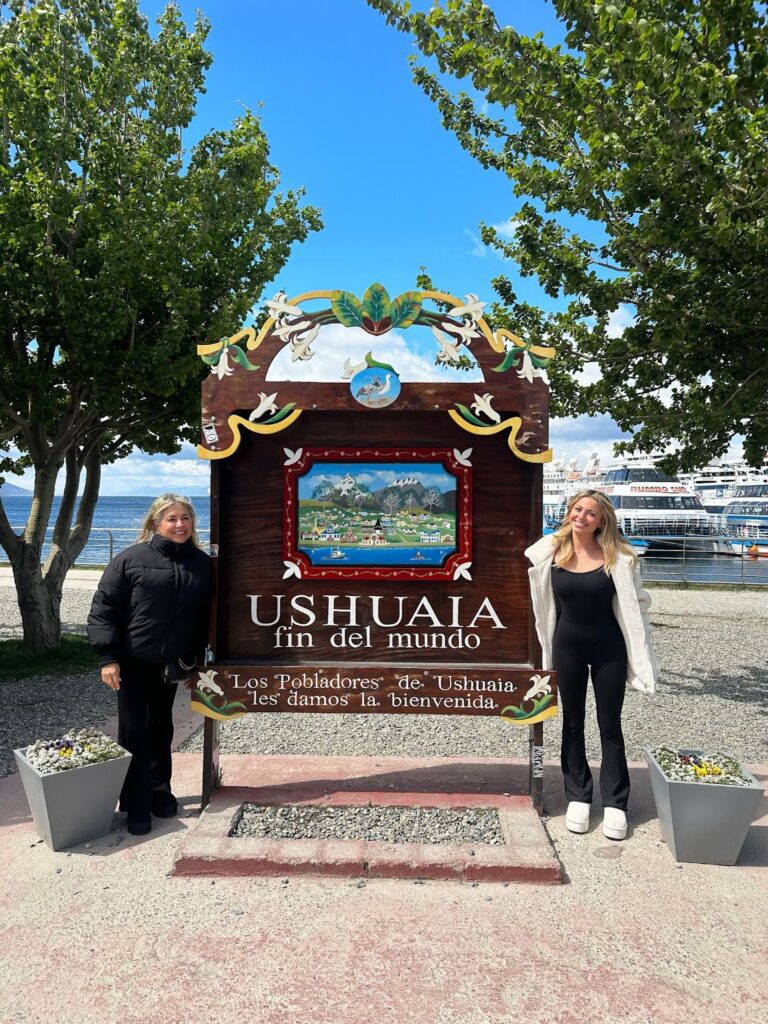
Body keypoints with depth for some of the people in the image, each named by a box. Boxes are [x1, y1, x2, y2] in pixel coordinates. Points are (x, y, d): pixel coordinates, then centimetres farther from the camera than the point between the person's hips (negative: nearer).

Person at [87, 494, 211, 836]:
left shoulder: (201, 563, 0)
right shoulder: (130, 559, -11)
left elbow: (203, 616, 8)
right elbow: (103, 610, -10)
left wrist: (193, 656, 7)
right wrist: (108, 658, -15)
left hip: (170, 664, 4)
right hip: (132, 662, -3)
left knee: (161, 730, 16)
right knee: (134, 733, 2)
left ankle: (160, 792, 32)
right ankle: (137, 807, 13)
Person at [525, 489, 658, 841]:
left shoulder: (617, 557, -11)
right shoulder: (550, 553, -7)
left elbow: (636, 604, -3)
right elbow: (542, 603, 7)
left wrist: (640, 658, -4)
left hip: (609, 649, -2)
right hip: (567, 647, 2)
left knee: (610, 726, 9)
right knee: (573, 724, 13)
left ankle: (614, 803, 22)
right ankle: (577, 796, 27)